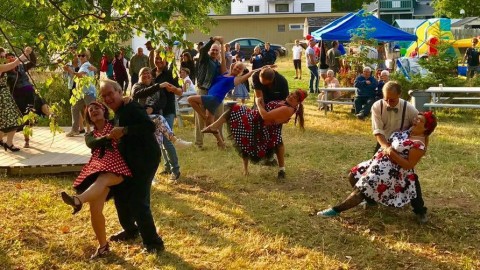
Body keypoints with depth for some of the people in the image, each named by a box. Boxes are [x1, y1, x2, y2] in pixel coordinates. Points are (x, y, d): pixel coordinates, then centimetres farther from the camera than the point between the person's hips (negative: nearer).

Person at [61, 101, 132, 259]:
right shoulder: (90, 136, 26)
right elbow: (92, 144, 2)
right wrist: (108, 136, -16)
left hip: (117, 165, -4)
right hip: (97, 168, 4)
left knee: (102, 180, -39)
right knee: (95, 209, -13)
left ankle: (78, 200, -69)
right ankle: (103, 246, 2)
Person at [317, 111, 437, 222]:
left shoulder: (419, 144, -21)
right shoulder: (410, 131, 5)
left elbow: (409, 165, -21)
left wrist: (392, 154, -24)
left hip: (390, 171, -10)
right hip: (380, 163, 10)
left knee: (361, 188, -11)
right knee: (353, 176, 13)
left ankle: (336, 210, -5)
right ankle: (371, 199, 29)